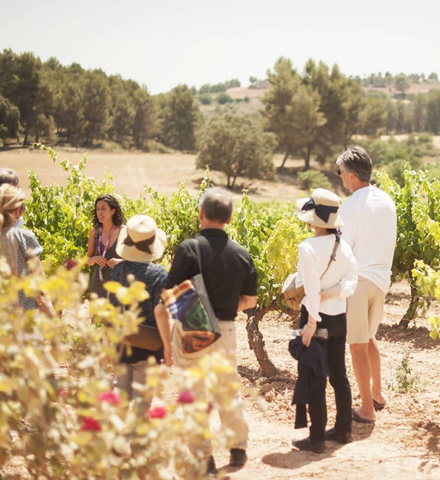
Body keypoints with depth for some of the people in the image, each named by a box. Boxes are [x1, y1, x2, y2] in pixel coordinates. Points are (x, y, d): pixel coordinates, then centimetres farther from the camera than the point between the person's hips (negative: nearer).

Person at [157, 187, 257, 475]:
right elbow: (250, 300, 9)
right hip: (226, 331, 4)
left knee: (195, 393, 5)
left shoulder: (189, 248, -12)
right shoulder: (241, 253, 2)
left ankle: (203, 457, 9)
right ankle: (239, 449, 31)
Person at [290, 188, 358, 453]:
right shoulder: (343, 245, 0)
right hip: (339, 317, 7)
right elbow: (351, 281, -5)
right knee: (339, 375, 17)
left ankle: (317, 438, 7)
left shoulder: (308, 248, -19)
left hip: (318, 317, -7)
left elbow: (312, 289, -21)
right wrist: (331, 293, -11)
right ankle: (344, 429, 27)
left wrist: (311, 322, -17)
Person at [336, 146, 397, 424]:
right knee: (369, 337, 25)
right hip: (381, 278, 7)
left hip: (357, 278, -7)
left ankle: (367, 409, 8)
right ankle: (377, 393, 35)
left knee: (358, 345, 2)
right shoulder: (388, 201, 6)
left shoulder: (351, 206, -16)